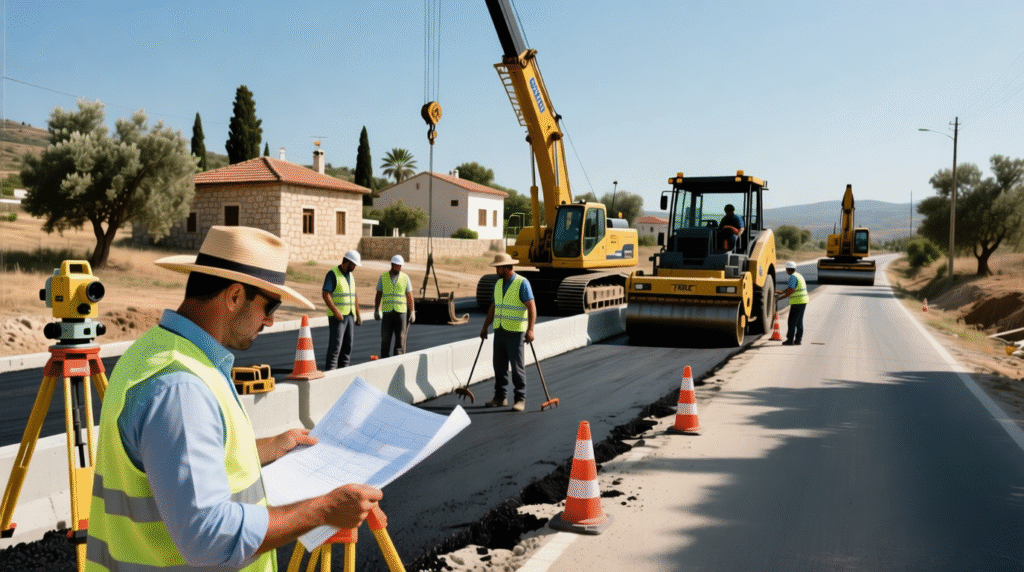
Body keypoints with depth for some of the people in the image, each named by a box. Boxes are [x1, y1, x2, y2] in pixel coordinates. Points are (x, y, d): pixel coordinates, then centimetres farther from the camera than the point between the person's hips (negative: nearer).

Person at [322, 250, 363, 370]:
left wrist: (358, 315, 16)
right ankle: (329, 370, -9)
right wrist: (335, 311, -23)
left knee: (348, 344, 6)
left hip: (350, 315, 7)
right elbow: (325, 294, -16)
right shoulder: (332, 274, -9)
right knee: (335, 344, -12)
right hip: (337, 316, -7)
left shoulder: (350, 275, 15)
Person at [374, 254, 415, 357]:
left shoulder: (405, 277, 2)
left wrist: (412, 312, -3)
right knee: (385, 338, -1)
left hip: (401, 313, 0)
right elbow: (378, 295, 8)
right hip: (387, 313, 0)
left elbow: (410, 296, 3)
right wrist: (376, 311, 4)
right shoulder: (383, 277, 3)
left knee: (400, 338, -2)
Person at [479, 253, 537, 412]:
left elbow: (532, 308, -15)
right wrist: (485, 327, 19)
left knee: (517, 366, -3)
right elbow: (493, 307, 21)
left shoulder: (522, 283, -10)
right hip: (499, 331, 7)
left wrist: (530, 330, -24)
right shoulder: (498, 284, 12)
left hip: (515, 332, -7)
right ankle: (500, 397, 18)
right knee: (499, 365, 9)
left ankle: (520, 399, 4)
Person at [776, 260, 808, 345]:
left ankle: (790, 340, -1)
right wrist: (780, 293, 23)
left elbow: (790, 291, -21)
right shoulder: (798, 275, 16)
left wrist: (780, 297, -11)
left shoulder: (793, 277, -15)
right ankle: (798, 339, 15)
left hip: (797, 302, -10)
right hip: (803, 301, 10)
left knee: (792, 322, -4)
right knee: (799, 322, 12)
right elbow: (789, 287, 23)